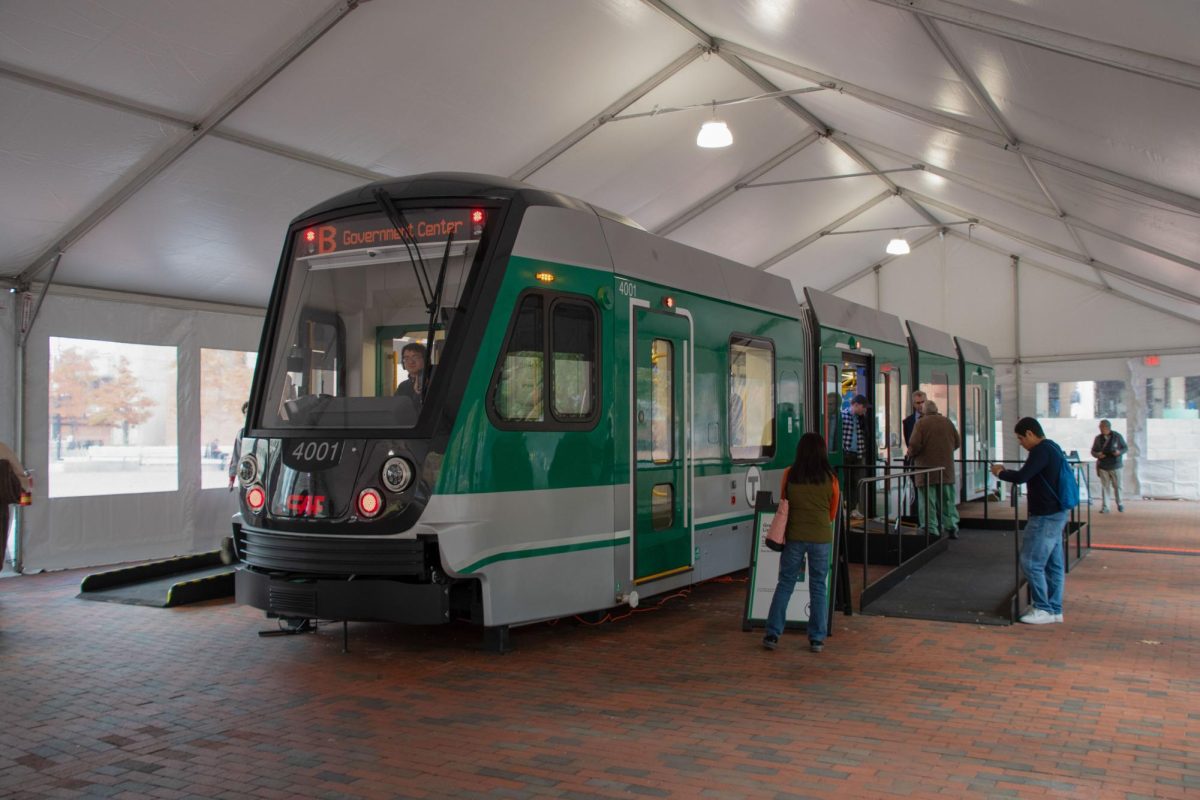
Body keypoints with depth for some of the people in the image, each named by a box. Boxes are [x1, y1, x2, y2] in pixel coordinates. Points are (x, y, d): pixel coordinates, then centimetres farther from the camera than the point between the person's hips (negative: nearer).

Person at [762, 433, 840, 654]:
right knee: (819, 587, 9)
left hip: (794, 536, 0)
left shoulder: (790, 475, -2)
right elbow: (833, 513, 9)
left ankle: (773, 635, 8)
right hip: (821, 537, 0)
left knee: (785, 584, 9)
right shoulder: (830, 478, -2)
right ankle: (817, 639, 11)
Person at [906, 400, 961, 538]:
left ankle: (931, 530, -2)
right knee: (947, 501, 15)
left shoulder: (921, 423, -9)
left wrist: (910, 454, 3)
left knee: (928, 502, 1)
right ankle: (951, 528, 18)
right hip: (946, 469, 4)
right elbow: (958, 443, 10)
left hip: (927, 470, -4)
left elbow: (915, 445, -17)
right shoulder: (947, 421, 5)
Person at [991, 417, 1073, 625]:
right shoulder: (1053, 448, 15)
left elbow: (1021, 477, -23)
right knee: (1053, 563, 12)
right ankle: (1054, 609, 18)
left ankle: (1043, 608, 0)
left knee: (1031, 563, -5)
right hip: (1056, 514, 10)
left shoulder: (1041, 451, -17)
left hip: (1046, 516, -10)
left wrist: (1000, 472, -8)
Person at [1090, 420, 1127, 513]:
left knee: (1117, 486, 5)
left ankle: (1119, 504, 24)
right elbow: (1093, 451, 11)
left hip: (1115, 466, -2)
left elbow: (1125, 448, 4)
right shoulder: (1098, 438, 6)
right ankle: (1104, 507, 3)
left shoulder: (1117, 437, -2)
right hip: (1103, 467, 2)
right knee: (1104, 487, 1)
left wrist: (1119, 452, -17)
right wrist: (1097, 454, -12)